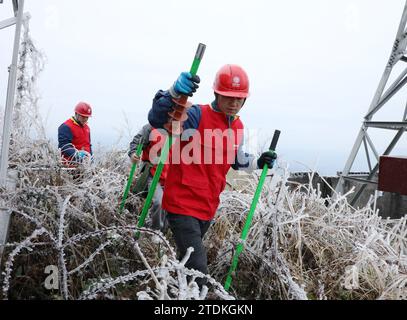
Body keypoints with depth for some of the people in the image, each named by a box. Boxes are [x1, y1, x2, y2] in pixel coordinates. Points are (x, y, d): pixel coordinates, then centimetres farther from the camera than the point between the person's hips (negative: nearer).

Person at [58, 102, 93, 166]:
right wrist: (76, 155, -35)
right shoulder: (66, 127, -9)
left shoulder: (86, 127, 19)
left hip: (86, 163, 8)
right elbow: (64, 146, -20)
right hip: (72, 164, -8)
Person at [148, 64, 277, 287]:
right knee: (197, 269, -13)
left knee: (190, 262, 26)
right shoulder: (197, 115, -16)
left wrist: (258, 162, 9)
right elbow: (156, 119, -31)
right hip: (183, 203, -7)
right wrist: (174, 93, -47)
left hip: (209, 206, 8)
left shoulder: (238, 127, 6)